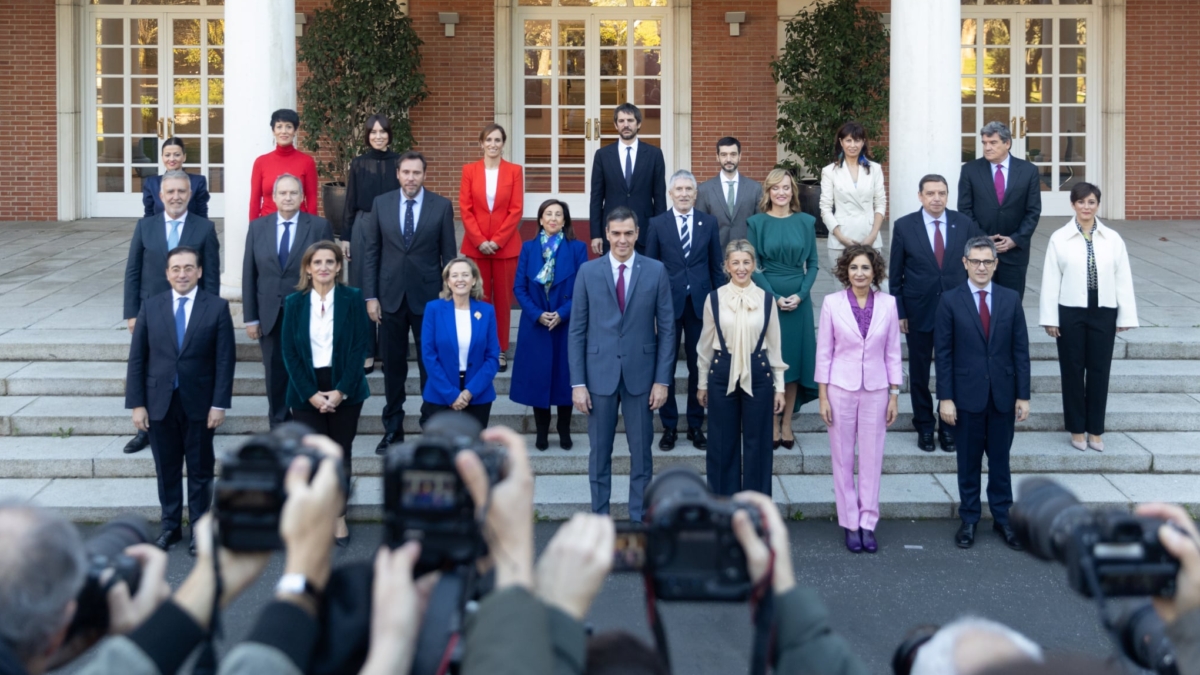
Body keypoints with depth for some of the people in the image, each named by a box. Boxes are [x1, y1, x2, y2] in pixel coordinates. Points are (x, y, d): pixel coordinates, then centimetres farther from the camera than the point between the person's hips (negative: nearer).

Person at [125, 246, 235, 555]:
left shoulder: (217, 307, -4)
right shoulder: (151, 307, 2)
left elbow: (225, 359, -5)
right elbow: (137, 358, 2)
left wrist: (219, 404, -10)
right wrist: (137, 404, -3)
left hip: (198, 403, -2)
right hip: (160, 403, 2)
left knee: (200, 470, 9)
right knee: (166, 470, 11)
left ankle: (199, 527, 21)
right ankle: (170, 526, 25)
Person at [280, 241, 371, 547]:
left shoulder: (353, 299, 0)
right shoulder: (294, 303, 3)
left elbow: (360, 347, -4)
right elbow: (288, 352, 0)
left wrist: (340, 391, -12)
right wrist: (311, 394, -9)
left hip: (345, 390, 0)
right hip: (306, 391, 0)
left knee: (341, 454, 5)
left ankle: (339, 516, 17)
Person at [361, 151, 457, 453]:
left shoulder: (441, 206, -1)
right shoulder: (381, 204, 3)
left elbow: (448, 254, 0)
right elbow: (370, 252, 4)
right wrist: (370, 296, -1)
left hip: (427, 297, -1)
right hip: (390, 296, 2)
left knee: (431, 364, 4)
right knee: (393, 365, 8)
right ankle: (393, 428, 17)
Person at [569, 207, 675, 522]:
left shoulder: (656, 271, -1)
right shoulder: (588, 272, 0)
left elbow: (667, 329, 0)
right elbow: (577, 331, 0)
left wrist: (662, 380, -5)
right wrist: (577, 383, -5)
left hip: (640, 374, 0)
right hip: (600, 374, 0)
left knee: (641, 453, 8)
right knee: (599, 453, 9)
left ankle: (639, 519, 19)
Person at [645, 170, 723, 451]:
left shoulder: (708, 223, 5)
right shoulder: (657, 224, 1)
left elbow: (716, 266, 7)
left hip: (700, 303, 1)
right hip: (669, 302, -1)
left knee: (699, 365, 7)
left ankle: (696, 426, 18)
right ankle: (669, 426, 15)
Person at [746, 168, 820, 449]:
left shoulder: (805, 222, 5)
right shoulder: (757, 223, 0)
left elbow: (812, 264, 6)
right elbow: (752, 266, -2)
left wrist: (800, 295, -9)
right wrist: (775, 297, -12)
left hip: (798, 299, 2)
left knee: (794, 359, 4)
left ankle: (787, 423, 13)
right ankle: (772, 423, 11)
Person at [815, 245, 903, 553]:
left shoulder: (887, 304, -1)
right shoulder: (832, 303, -4)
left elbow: (893, 352, 4)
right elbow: (824, 352, -1)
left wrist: (894, 395, 3)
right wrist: (823, 396, -3)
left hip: (876, 390, 1)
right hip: (841, 389, -1)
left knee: (872, 458, 5)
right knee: (843, 458, 5)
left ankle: (868, 522, 15)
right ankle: (850, 523, 16)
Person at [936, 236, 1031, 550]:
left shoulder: (1011, 299, 2)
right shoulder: (950, 301, -4)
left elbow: (1020, 349, 3)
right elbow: (943, 353, -4)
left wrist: (1023, 395, 0)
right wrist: (945, 397, -8)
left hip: (1003, 395, 2)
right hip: (967, 395, -2)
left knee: (1000, 460, 11)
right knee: (969, 461, 8)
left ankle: (1003, 518, 22)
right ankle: (969, 519, 20)